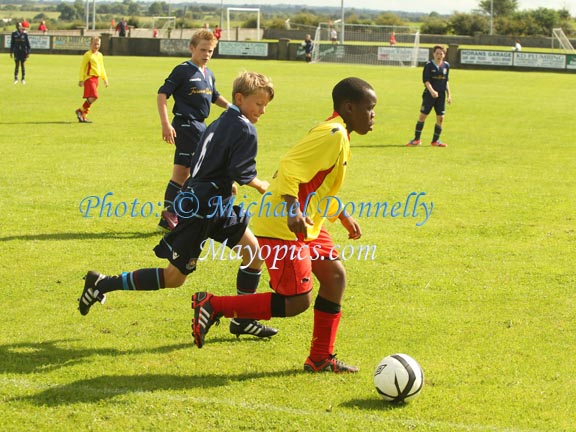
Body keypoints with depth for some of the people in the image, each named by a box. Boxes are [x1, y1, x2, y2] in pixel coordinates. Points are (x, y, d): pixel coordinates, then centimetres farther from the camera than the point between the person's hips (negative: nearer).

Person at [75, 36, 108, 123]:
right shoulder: (87, 55, -8)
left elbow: (102, 68, 25)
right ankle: (80, 111, -7)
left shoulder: (100, 55, 15)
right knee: (93, 96, -19)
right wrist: (81, 80, -14)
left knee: (90, 98, 8)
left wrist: (105, 79, 20)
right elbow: (82, 67, -9)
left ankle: (83, 116, 13)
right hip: (89, 78, -8)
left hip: (96, 78, 8)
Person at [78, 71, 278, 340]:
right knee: (174, 276, -3)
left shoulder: (218, 125, 13)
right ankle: (102, 285, 4)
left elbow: (200, 164, 16)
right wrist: (259, 186, -1)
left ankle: (243, 321, 19)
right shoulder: (245, 129, -14)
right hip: (201, 211, -10)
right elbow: (241, 171, -21)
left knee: (253, 250, 12)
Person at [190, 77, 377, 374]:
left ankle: (321, 359, 21)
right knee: (298, 302, -10)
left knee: (335, 276, 12)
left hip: (305, 226, 11)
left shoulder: (338, 135, 15)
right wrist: (293, 211, -35)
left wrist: (343, 217, 29)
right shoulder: (333, 134, -17)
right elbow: (289, 169, -26)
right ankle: (213, 306, -5)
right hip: (281, 227, -11)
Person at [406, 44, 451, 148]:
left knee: (440, 118, 2)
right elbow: (426, 80, -12)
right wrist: (432, 91, -26)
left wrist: (449, 94, 15)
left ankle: (435, 140, 14)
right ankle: (417, 139, 8)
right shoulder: (429, 65, -4)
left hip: (441, 95, 4)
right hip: (429, 94, -4)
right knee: (422, 116, -3)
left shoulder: (446, 65, 9)